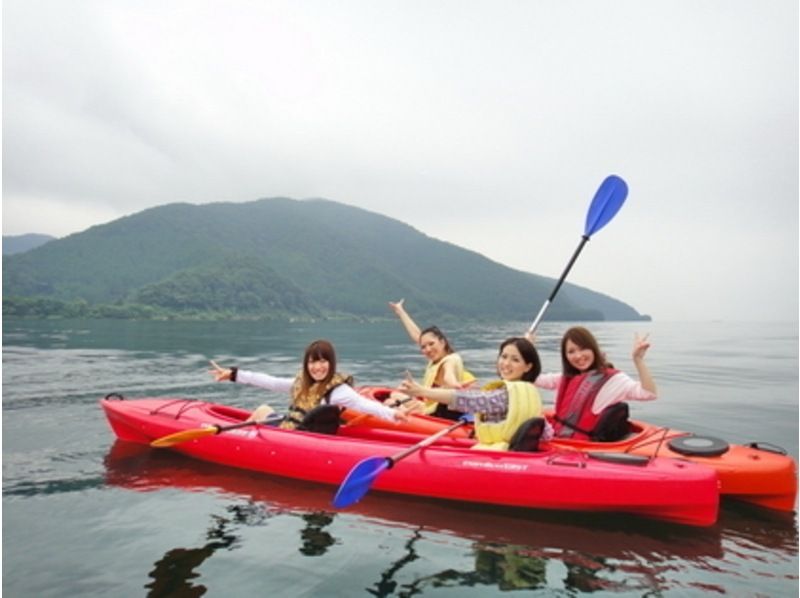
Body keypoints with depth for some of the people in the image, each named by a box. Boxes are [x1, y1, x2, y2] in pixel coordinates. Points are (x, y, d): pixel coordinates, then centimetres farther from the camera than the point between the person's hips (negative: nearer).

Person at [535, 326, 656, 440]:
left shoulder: (612, 379, -4)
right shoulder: (567, 378, 15)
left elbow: (648, 393, -18)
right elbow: (534, 378, 24)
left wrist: (638, 359, -26)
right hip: (555, 440, 6)